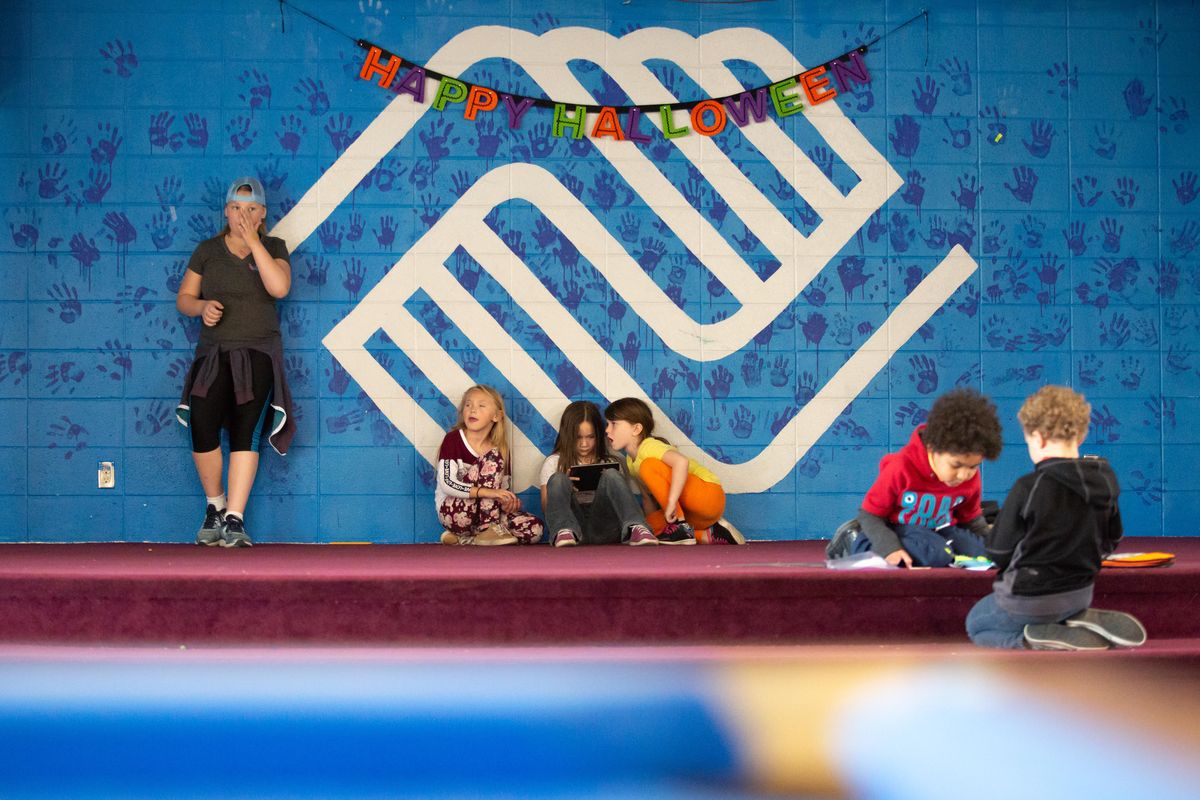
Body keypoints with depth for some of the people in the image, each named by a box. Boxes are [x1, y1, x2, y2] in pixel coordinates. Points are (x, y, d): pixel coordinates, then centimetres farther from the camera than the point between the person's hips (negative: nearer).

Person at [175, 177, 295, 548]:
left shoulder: (273, 248, 5)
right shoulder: (208, 250, 10)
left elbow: (279, 287, -14)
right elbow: (183, 297, 11)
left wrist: (252, 240, -14)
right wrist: (202, 307, -11)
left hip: (258, 353, -1)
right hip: (213, 352, 1)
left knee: (246, 429, -15)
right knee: (202, 425, -18)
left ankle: (235, 520, -16)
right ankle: (215, 506, 2)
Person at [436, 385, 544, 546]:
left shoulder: (499, 449, 6)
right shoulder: (453, 440, -9)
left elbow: (502, 489, 10)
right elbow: (447, 484, -21)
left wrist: (508, 501, -16)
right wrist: (488, 492, -32)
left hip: (485, 513, 6)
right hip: (455, 513, -6)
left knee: (534, 528, -16)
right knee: (491, 459, -21)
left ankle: (463, 539, -11)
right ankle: (489, 529, -24)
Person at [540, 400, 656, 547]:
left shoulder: (611, 463, 22)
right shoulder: (554, 462, 19)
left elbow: (622, 496, 14)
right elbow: (546, 506, 11)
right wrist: (565, 488, -8)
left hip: (604, 528, 1)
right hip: (571, 521, 0)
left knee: (611, 475, -23)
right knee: (558, 479, -23)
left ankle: (635, 528, -46)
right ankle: (565, 531, -49)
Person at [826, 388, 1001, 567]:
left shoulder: (971, 479, -9)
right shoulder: (900, 469, -24)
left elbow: (972, 520, 10)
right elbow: (869, 515, -18)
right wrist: (890, 548, -35)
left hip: (937, 532, 5)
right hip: (895, 530, -5)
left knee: (979, 552, -21)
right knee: (936, 555, -35)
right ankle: (856, 543, -14)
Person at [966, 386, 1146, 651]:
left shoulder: (1028, 488, -22)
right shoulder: (1104, 482, -5)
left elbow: (998, 554, -14)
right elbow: (1110, 543, 9)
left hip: (1031, 596, -6)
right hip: (1080, 594, 6)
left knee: (976, 626, 22)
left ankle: (1040, 638, -7)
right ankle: (1080, 618, 4)